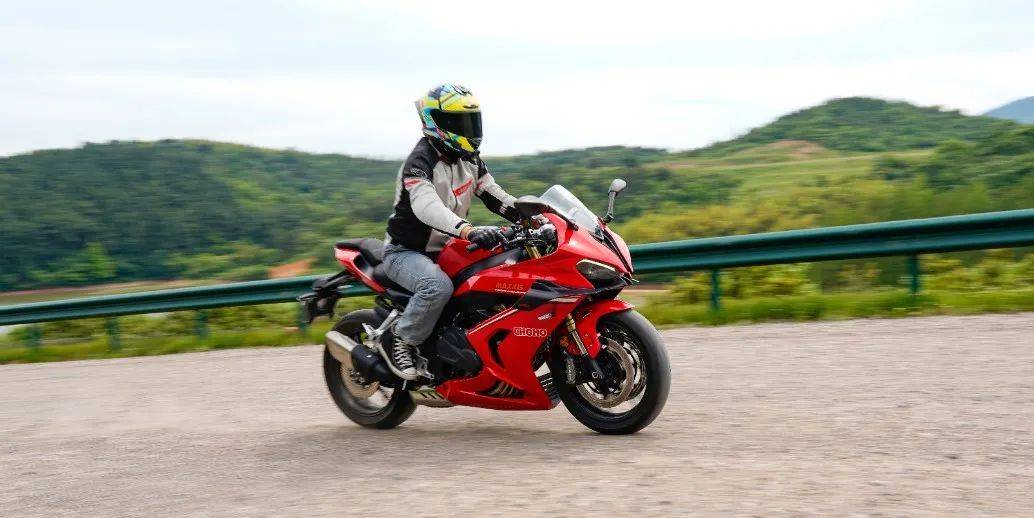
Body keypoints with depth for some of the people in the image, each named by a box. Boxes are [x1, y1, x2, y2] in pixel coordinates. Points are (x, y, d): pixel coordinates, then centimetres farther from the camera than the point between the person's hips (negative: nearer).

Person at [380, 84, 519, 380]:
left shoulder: (469, 159, 7)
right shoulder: (420, 162, -21)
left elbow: (493, 194, 11)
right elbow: (426, 205, -39)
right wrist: (468, 231, -55)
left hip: (446, 250, 8)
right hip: (406, 252, -8)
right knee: (439, 286, -37)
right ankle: (398, 341, -17)